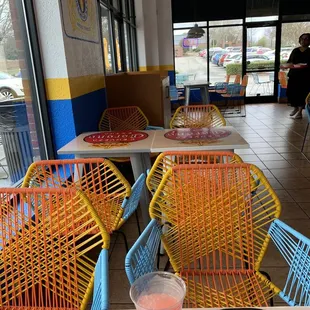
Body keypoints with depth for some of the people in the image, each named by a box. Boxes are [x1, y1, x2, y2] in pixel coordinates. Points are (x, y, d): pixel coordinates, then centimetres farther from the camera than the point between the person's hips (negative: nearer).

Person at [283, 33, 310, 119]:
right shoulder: (295, 50, 10)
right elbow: (289, 61, 10)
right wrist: (286, 65, -10)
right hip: (293, 74, 3)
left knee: (302, 93, -1)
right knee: (291, 92, 2)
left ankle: (300, 111, 11)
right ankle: (295, 108, 25)